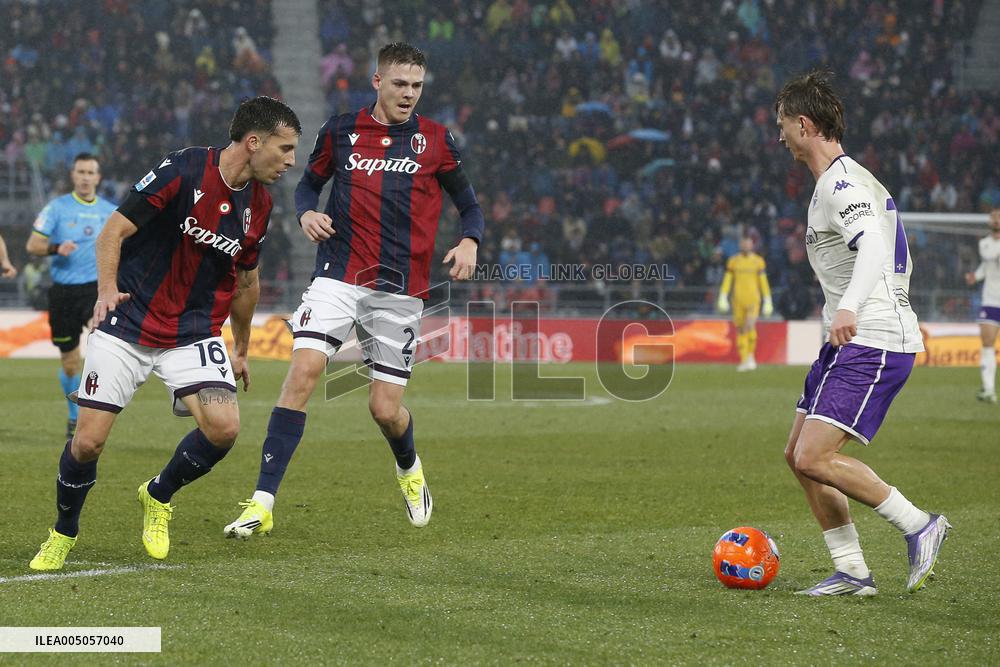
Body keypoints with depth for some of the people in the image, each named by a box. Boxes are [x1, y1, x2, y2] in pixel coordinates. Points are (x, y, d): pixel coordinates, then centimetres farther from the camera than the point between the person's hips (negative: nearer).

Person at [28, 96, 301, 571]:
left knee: (224, 427, -19)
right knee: (88, 442, -8)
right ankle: (63, 534, 21)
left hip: (195, 332, 4)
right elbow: (113, 232, -13)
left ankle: (158, 496, 11)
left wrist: (240, 349, 25)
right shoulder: (181, 171, -16)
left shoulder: (258, 205, 3)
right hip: (127, 325, -4)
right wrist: (107, 289, -29)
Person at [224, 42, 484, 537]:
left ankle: (409, 468, 38)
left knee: (385, 408, 0)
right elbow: (309, 183, 20)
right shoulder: (341, 131, 6)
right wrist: (306, 213, -2)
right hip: (338, 276, 0)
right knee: (303, 371, -20)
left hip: (400, 291, 0)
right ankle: (263, 502, -19)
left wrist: (469, 242, -10)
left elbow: (469, 205, 11)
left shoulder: (435, 140, 4)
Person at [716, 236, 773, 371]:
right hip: (738, 299, 2)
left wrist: (767, 302, 5)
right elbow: (727, 280, 5)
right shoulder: (733, 261, 6)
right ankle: (744, 360, 10)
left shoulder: (758, 261, 3)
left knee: (750, 326, -18)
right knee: (740, 330, 3)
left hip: (753, 299, -2)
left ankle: (751, 355, 1)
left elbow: (763, 282, 5)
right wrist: (723, 299, -3)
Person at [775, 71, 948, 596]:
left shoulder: (840, 184, -14)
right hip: (853, 343, 11)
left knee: (814, 457, -18)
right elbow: (899, 261, 29)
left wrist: (851, 307, -48)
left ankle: (918, 526, -7)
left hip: (871, 344, -11)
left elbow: (874, 245, -33)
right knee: (798, 455, 7)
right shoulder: (848, 179, 19)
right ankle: (852, 572, 9)